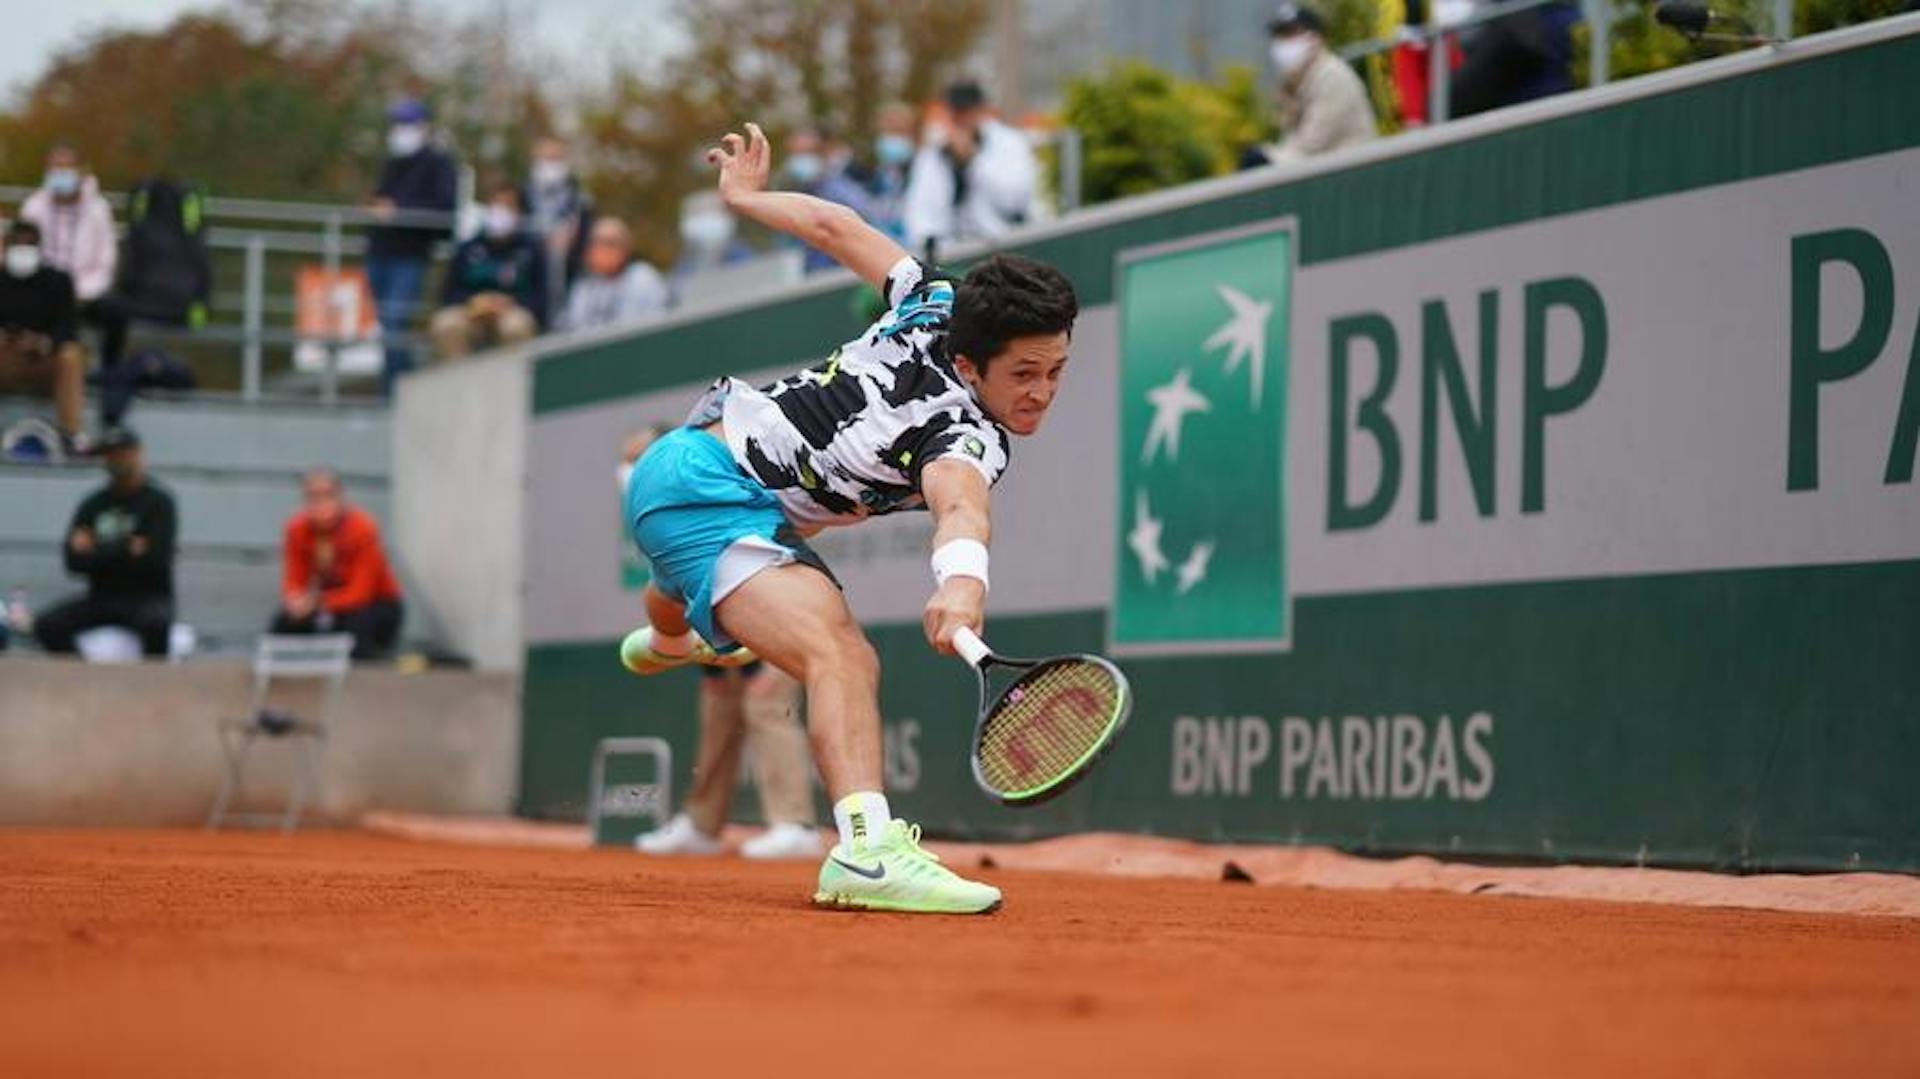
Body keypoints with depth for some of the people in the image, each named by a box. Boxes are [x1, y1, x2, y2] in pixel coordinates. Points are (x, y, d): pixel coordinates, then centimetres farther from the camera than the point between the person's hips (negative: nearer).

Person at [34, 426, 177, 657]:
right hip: (100, 598, 4)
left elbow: (153, 560, -14)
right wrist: (126, 549, -12)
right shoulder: (94, 503, 10)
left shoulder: (159, 501, -3)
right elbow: (73, 560, 1)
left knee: (156, 624, -38)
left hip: (148, 597, -4)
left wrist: (97, 552, -11)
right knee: (47, 625, -19)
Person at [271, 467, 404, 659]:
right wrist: (295, 601, -33)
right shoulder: (297, 529, -13)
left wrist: (319, 602, -38)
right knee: (283, 624, -21)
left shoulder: (362, 527, -25)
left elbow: (361, 592, -25)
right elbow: (293, 582, -9)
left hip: (375, 602, -4)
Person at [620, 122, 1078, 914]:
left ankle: (660, 641, 83)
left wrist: (746, 195, 22)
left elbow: (837, 227, 5)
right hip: (707, 486, -11)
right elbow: (959, 504, -49)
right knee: (836, 650, -33)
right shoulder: (973, 439, -27)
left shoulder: (939, 305, -3)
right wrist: (963, 582, -70)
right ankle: (869, 847, -56)